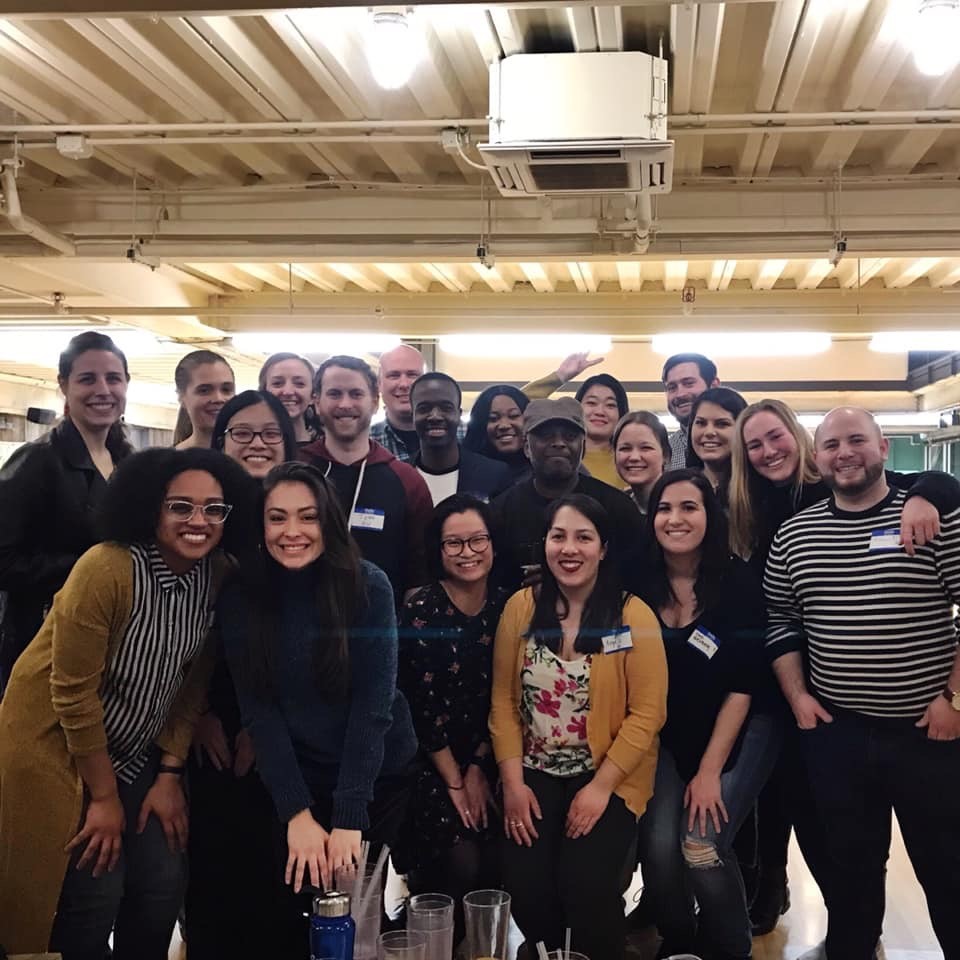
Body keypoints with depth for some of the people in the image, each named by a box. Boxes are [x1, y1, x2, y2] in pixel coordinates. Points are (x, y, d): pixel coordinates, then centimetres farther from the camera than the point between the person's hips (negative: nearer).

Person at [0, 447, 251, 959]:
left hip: (134, 756, 6)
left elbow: (193, 681, 1)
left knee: (163, 887, 2)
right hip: (57, 746, -5)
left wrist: (170, 773, -2)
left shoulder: (218, 576, -8)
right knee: (93, 897, -8)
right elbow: (73, 690, -22)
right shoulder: (107, 569, -26)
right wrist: (104, 797, -15)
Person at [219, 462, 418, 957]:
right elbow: (259, 711, -12)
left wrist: (349, 819, -24)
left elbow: (373, 704, -19)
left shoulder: (368, 586, -16)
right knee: (290, 909, 8)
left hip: (377, 776, -1)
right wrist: (297, 813, -20)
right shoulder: (240, 597, -10)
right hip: (291, 780, 1)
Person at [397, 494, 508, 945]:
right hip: (428, 764, -3)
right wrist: (454, 782, -9)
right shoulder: (420, 612, -12)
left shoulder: (506, 607, 0)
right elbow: (422, 708, -12)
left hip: (487, 762, 4)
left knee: (498, 862, -10)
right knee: (462, 861, -16)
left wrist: (478, 769, -2)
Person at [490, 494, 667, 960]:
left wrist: (600, 787, -15)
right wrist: (513, 783, -6)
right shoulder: (521, 607, 0)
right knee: (524, 884, -13)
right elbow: (504, 701, 2)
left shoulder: (633, 616, -9)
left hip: (610, 777, -2)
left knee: (586, 885, -19)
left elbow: (646, 713, -10)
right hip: (536, 773, 2)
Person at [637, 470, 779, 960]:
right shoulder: (641, 585, -7)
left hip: (740, 731, -2)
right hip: (669, 735, 3)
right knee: (659, 844, -14)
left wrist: (710, 770, -13)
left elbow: (744, 684, -12)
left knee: (701, 843, -18)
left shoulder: (738, 581, -13)